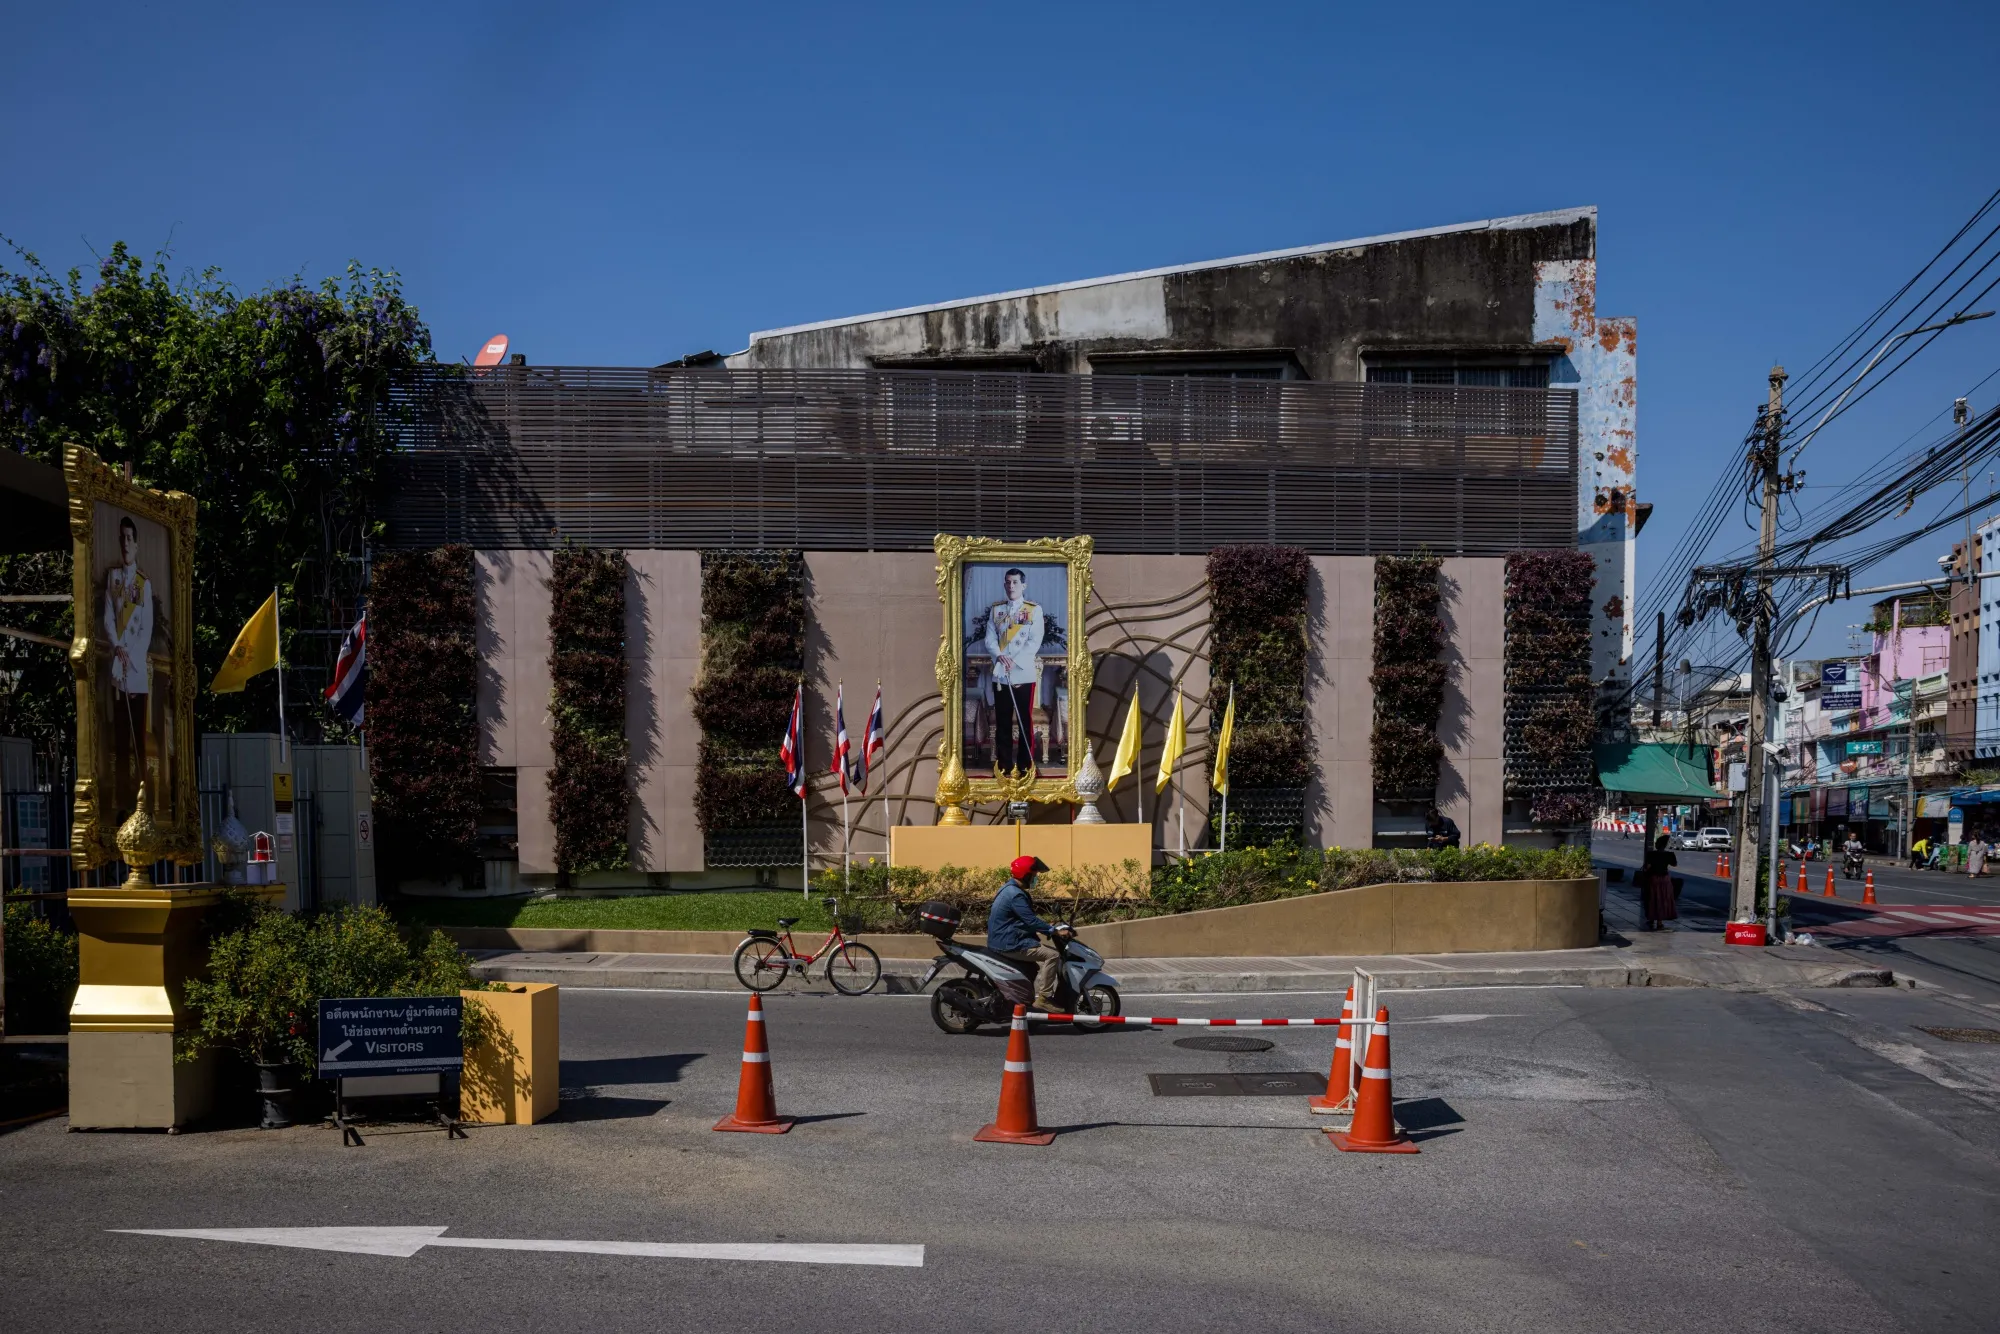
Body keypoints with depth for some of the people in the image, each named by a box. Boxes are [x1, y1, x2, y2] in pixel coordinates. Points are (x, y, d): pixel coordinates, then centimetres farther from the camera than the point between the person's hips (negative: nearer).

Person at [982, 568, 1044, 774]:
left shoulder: (1034, 610, -1)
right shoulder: (996, 610, 10)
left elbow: (1035, 642, -8)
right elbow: (989, 639, 5)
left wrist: (1015, 662, -17)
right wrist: (1000, 656, -15)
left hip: (1024, 674, -3)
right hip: (1000, 675, 3)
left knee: (1025, 721, 2)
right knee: (1002, 722, 8)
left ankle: (1026, 766, 8)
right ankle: (1003, 765, 15)